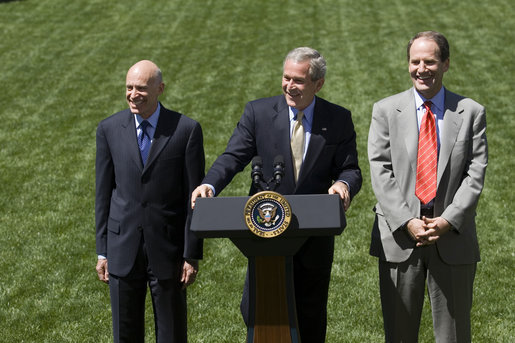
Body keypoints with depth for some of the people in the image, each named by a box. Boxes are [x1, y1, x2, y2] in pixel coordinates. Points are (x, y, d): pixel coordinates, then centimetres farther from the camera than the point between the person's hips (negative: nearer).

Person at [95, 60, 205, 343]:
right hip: (123, 248, 2)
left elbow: (194, 197, -4)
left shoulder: (186, 130, -5)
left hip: (167, 248, -2)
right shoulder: (109, 129, 2)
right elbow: (103, 193, 6)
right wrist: (102, 251, 5)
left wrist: (192, 255, -6)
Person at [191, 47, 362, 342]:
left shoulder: (339, 120, -1)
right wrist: (210, 185, -28)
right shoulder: (259, 112, -2)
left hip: (314, 236, 0)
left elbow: (351, 169, -1)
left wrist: (344, 184, -26)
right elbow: (233, 157, -8)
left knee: (311, 318, 13)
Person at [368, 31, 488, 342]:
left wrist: (448, 220, -14)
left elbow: (476, 174, -2)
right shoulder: (386, 111, 5)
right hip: (399, 236, 0)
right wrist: (407, 222, -13)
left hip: (453, 237, 0)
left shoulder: (471, 112, 4)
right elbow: (380, 171, -3)